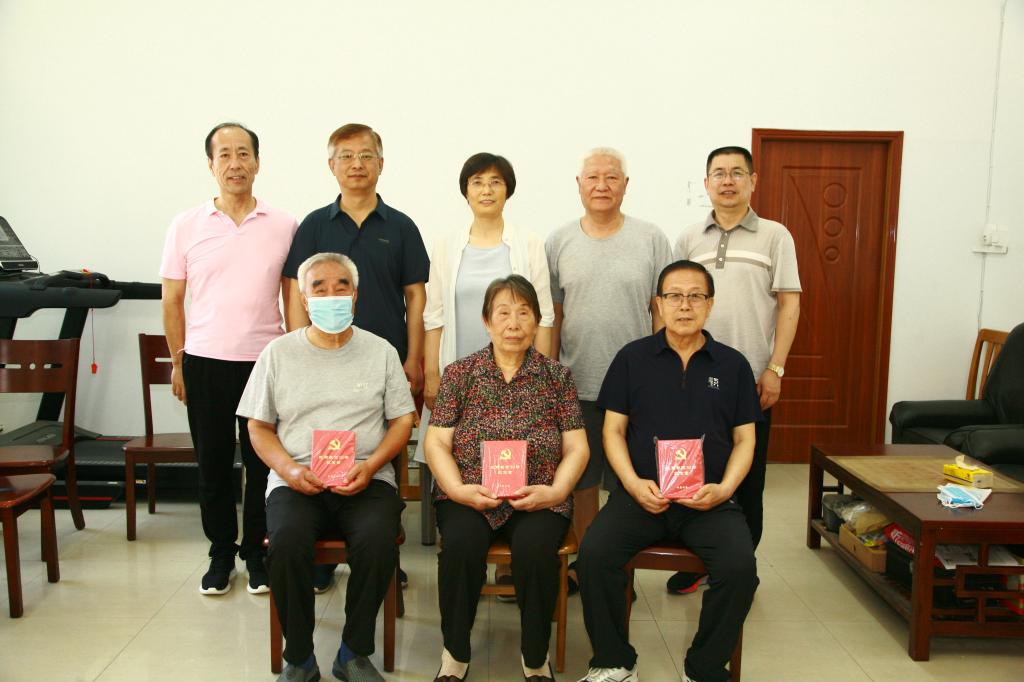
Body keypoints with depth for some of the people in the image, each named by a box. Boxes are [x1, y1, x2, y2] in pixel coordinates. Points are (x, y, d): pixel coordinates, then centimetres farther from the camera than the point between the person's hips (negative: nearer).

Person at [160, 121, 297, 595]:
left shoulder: (284, 227, 1)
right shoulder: (186, 226, 2)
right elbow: (172, 299, 7)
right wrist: (178, 363, 7)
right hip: (205, 362, 1)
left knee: (262, 463, 7)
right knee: (212, 463, 10)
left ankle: (256, 550, 24)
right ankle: (221, 551, 27)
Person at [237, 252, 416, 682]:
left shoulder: (380, 351, 10)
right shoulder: (279, 352, 10)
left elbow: (402, 420, 8)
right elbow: (259, 427, 11)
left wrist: (370, 467, -9)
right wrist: (289, 470, -8)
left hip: (366, 481, 0)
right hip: (296, 481, 1)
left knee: (377, 539, -31)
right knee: (287, 542, -31)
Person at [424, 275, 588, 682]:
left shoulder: (557, 376, 10)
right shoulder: (459, 373, 10)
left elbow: (576, 449, 6)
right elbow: (437, 442, 5)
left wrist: (554, 491, -11)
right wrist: (458, 489, -12)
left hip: (537, 498, 0)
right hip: (469, 495, 0)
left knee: (536, 545, -31)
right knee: (461, 542, -31)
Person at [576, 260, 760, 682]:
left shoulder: (732, 364, 10)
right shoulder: (632, 358, 7)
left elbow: (744, 439, 10)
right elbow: (614, 430, 6)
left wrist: (724, 488, -7)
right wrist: (634, 484, -9)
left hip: (710, 500, 1)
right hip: (642, 493, 0)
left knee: (740, 568, -26)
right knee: (593, 554, -24)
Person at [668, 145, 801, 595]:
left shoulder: (774, 236, 2)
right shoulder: (689, 239, 9)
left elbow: (789, 304, -1)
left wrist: (775, 369, -9)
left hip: (750, 378, -2)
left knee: (746, 479, 7)